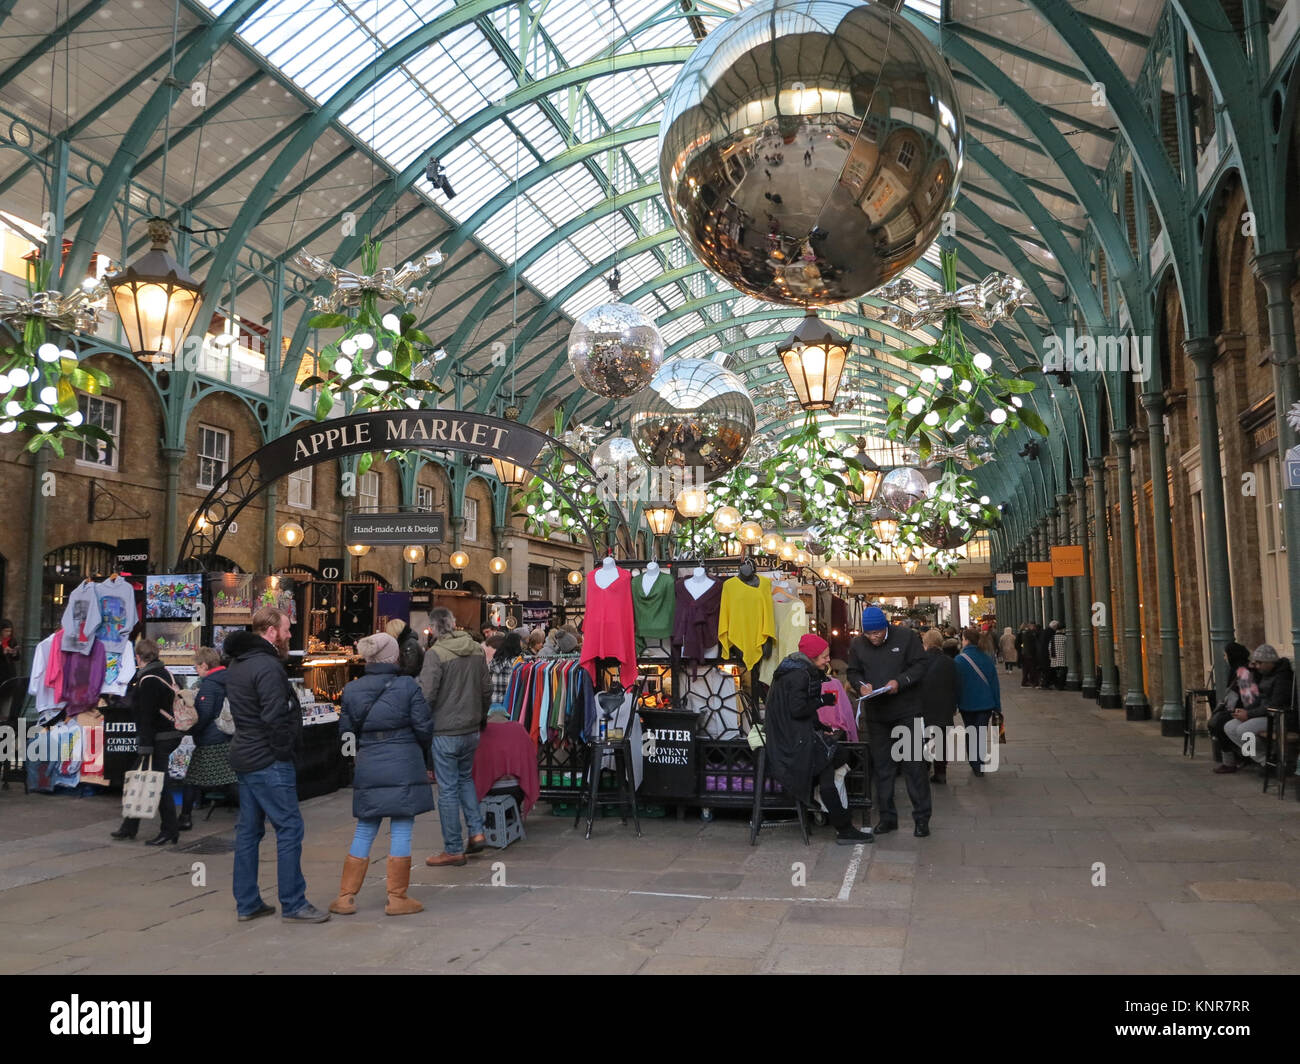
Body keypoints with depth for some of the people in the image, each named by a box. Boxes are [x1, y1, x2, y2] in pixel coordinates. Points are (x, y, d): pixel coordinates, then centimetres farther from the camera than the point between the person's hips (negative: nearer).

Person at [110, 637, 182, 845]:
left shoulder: (148, 680, -16)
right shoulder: (164, 672, 13)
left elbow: (147, 716, -20)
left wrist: (145, 746, -20)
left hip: (158, 738, -10)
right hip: (170, 734, 10)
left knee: (159, 783, -5)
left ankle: (170, 830, 0)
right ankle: (130, 827, 26)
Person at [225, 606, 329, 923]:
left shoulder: (236, 663, 14)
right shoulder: (267, 666, -17)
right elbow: (275, 717, -23)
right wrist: (284, 752, -11)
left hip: (244, 758, 10)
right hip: (268, 762, -10)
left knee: (248, 830, 14)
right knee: (289, 829, -4)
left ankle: (247, 903, 21)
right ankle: (293, 905, 1)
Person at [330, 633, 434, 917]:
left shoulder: (352, 690, 2)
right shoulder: (407, 686, -9)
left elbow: (345, 730, 8)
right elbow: (424, 727, -6)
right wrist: (420, 749, 14)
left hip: (367, 769, 4)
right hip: (404, 769, -4)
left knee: (364, 833, 14)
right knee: (401, 832, 4)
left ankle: (346, 897, 18)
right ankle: (397, 899, 10)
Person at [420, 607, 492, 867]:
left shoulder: (436, 653, -16)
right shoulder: (477, 650, 3)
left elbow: (427, 694, -19)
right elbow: (487, 688, 10)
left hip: (445, 731, -6)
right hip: (471, 729, 6)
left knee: (447, 789, 3)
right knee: (466, 778, 24)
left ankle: (453, 850, 10)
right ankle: (477, 831, 17)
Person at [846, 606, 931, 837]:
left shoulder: (906, 637, -6)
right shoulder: (857, 644, 4)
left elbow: (920, 665, -6)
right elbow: (853, 672, 11)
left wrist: (900, 682, -21)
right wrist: (861, 685, -11)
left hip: (907, 712, -3)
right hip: (876, 714, 4)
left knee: (914, 764, -2)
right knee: (881, 766, 9)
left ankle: (921, 818, 7)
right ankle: (887, 816, 19)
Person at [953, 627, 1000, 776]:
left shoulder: (959, 660, -12)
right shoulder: (987, 659, -1)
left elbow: (956, 684, -8)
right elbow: (995, 683, 3)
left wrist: (954, 705, 0)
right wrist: (997, 706, 10)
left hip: (967, 704, -2)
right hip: (986, 703, 2)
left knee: (970, 735, 15)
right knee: (981, 734, 7)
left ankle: (975, 766, 20)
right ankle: (980, 767, 0)